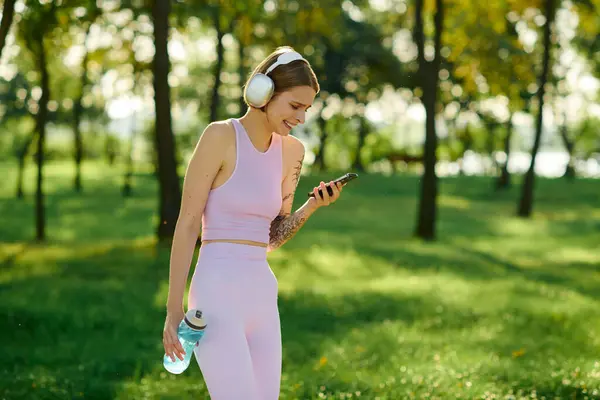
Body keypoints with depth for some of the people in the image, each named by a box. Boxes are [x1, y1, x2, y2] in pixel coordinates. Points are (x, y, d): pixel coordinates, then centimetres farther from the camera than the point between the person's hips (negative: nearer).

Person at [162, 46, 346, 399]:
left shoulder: (291, 151, 10)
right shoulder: (220, 136, -9)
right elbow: (187, 224, -8)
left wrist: (313, 206, -1)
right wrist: (174, 309, -10)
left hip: (262, 297, 7)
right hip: (217, 295, -7)